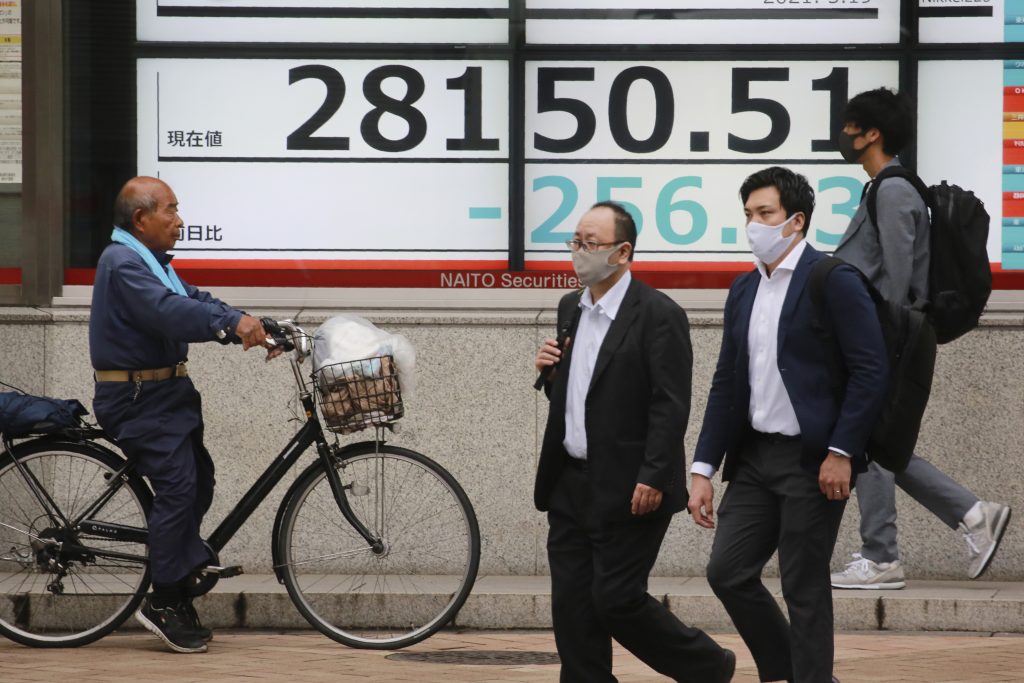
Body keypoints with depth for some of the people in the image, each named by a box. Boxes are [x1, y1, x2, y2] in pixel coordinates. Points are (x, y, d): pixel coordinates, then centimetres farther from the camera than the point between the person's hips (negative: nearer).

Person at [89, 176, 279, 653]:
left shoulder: (151, 262, 19)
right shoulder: (123, 263, -17)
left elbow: (195, 303, 11)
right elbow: (169, 312, -31)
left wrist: (248, 328, -1)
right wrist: (233, 322, -37)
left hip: (165, 394, 11)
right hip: (137, 397, -11)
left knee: (197, 483, 10)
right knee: (178, 485, -15)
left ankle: (177, 593, 17)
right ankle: (164, 602, -9)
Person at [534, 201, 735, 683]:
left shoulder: (658, 315, -12)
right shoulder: (571, 309, 12)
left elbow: (671, 406, -16)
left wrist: (653, 480, -21)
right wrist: (550, 373, 1)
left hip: (628, 491, -7)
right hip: (570, 482, 8)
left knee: (617, 599, -6)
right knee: (572, 604, 4)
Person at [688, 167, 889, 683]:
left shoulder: (834, 281, -9)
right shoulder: (743, 290, 13)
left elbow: (871, 370, -13)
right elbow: (725, 384, 14)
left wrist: (841, 453, -17)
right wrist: (703, 469, 8)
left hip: (812, 460, -7)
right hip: (754, 457, 7)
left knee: (804, 588, -2)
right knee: (727, 571, 4)